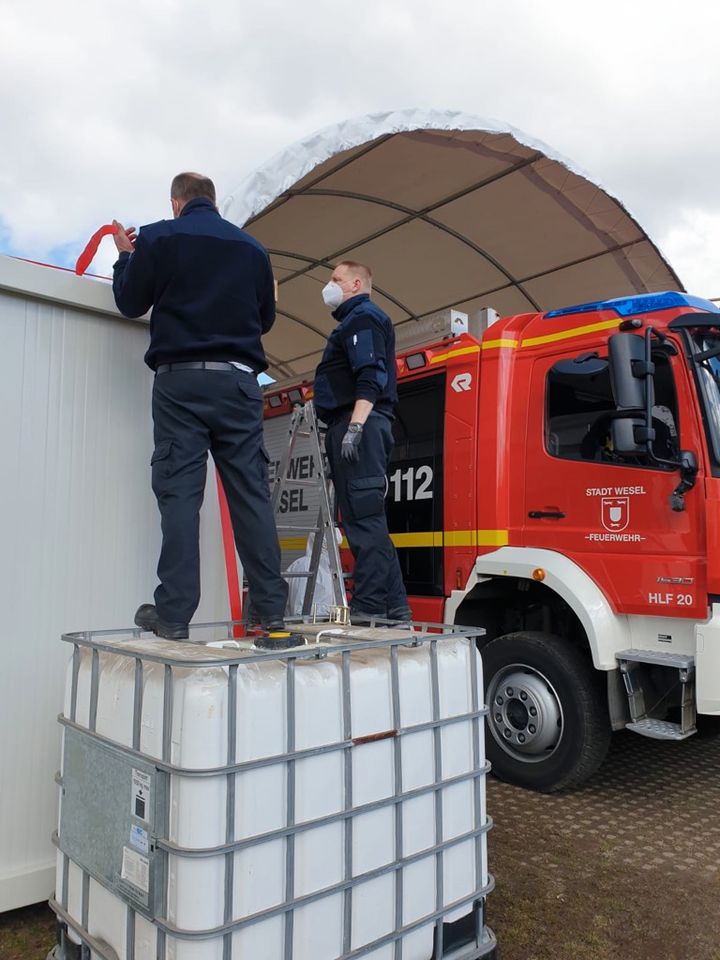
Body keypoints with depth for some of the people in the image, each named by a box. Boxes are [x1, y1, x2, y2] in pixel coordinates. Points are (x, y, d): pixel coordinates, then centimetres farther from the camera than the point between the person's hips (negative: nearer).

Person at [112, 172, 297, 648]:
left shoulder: (157, 238, 5)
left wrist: (126, 255, 27)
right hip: (239, 380, 2)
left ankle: (174, 614, -4)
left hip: (181, 378, -2)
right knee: (251, 492, 0)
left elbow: (131, 303, 10)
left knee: (179, 491, -3)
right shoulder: (251, 247, 13)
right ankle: (271, 611, 0)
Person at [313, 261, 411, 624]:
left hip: (359, 425, -10)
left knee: (363, 518, -13)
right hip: (357, 428, 10)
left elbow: (370, 378, -17)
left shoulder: (363, 317, -1)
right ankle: (394, 610, 10)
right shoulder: (354, 322, 30)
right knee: (365, 520, 8)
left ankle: (367, 607, -13)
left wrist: (354, 427, -26)